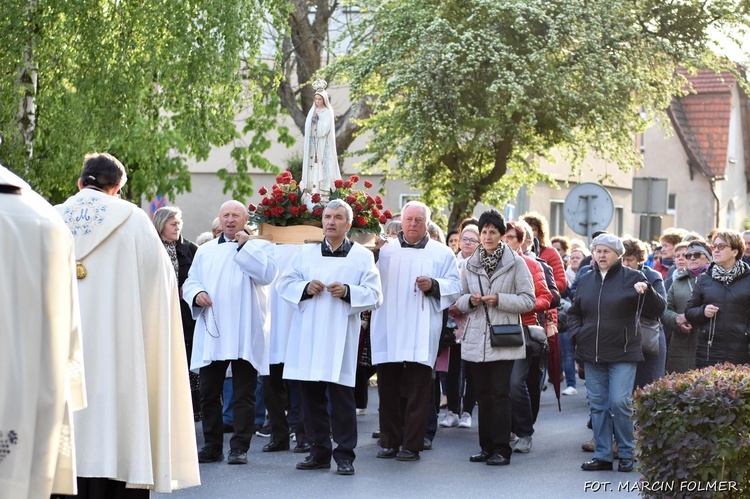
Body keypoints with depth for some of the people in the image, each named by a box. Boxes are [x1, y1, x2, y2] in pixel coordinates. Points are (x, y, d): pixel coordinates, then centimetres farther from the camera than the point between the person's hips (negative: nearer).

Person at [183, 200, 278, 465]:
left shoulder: (259, 246, 5)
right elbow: (190, 281, 17)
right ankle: (213, 446, 16)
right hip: (211, 333, 4)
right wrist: (196, 294, -5)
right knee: (208, 393, 6)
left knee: (243, 394, -1)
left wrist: (244, 245, -9)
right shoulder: (205, 251, 18)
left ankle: (239, 448, 4)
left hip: (244, 335, -4)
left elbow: (267, 273, -13)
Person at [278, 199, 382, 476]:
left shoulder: (362, 256, 6)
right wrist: (305, 287, -7)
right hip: (307, 336, 3)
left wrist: (347, 292, -15)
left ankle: (344, 455, 1)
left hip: (341, 336, -3)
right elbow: (284, 283, 12)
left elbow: (374, 295, 1)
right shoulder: (305, 253, 14)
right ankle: (319, 451, 16)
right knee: (311, 394, 6)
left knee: (341, 395, -5)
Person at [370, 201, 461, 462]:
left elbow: (455, 286, 5)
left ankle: (412, 445, 3)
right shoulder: (384, 250, 12)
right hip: (387, 330, 2)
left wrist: (434, 285, -12)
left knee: (417, 390, -2)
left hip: (421, 333, -2)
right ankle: (389, 442, 14)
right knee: (388, 389, 5)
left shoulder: (442, 253, 9)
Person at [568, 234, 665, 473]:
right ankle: (602, 455, 14)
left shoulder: (632, 278, -3)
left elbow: (656, 310, -5)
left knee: (620, 403, -9)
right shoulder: (586, 280, 11)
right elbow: (574, 312, 23)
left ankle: (626, 454, 6)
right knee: (598, 405, 7)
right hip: (591, 354, 5)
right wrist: (576, 334, 7)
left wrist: (647, 291, -23)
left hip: (622, 354, -5)